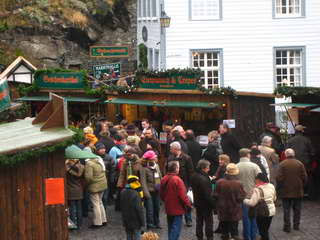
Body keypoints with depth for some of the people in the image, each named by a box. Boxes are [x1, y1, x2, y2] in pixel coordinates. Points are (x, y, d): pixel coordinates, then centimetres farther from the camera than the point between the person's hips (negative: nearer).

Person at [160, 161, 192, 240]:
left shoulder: (163, 180, 4)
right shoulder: (177, 180, -21)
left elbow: (161, 194, 13)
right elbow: (182, 195, -20)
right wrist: (188, 204, -7)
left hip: (168, 208, 8)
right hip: (177, 209, -8)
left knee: (170, 228, 19)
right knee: (176, 228, -4)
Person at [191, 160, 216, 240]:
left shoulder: (194, 177, 1)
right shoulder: (203, 179, -28)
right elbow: (207, 194, -25)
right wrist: (213, 203, -17)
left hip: (197, 203, 8)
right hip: (206, 204, -8)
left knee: (199, 221, 17)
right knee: (209, 222, 5)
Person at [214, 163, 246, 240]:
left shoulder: (219, 182, -13)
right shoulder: (238, 184, -20)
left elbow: (215, 195, -5)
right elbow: (241, 198, -15)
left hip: (222, 211, 2)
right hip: (234, 212, -2)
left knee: (224, 230, 16)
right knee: (234, 230, 8)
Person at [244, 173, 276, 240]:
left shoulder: (258, 189, -19)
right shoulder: (272, 186, 3)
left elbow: (252, 203, -21)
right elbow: (274, 199, 16)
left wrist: (244, 200, -6)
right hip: (272, 211, 7)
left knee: (263, 232, 3)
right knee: (266, 231, 19)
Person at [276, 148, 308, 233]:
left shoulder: (282, 164, -8)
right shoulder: (300, 164, -1)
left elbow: (279, 178, -12)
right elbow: (305, 177, -3)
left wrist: (279, 187, 3)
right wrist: (301, 186, 12)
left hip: (286, 191, -2)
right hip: (298, 191, 2)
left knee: (286, 210, 3)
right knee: (297, 209, 14)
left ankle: (287, 226, 2)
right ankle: (296, 225, 19)